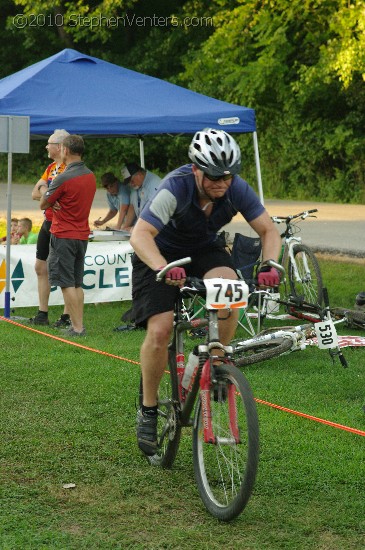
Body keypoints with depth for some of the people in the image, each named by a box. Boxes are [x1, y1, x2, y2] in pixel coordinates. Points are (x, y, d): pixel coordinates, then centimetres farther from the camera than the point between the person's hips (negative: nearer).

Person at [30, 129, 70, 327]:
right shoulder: (51, 167, 13)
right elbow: (35, 193, 5)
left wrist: (45, 191, -15)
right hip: (48, 223, 10)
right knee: (41, 267, 13)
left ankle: (67, 316, 3)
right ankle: (42, 314, 20)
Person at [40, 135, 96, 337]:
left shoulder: (64, 178, -18)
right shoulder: (90, 176, 7)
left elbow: (44, 204, -6)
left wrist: (44, 191, 12)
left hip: (63, 235, -7)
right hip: (82, 235, 8)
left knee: (67, 284, -4)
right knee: (77, 284, 14)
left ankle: (77, 327, -7)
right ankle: (79, 325, 14)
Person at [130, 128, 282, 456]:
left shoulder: (237, 189, -21)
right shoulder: (176, 188, -33)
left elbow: (269, 230, -15)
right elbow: (140, 235, -42)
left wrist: (270, 264, -36)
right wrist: (165, 269, -60)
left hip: (204, 250, 3)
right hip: (162, 253, -3)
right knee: (160, 331, -19)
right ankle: (148, 410, 2)